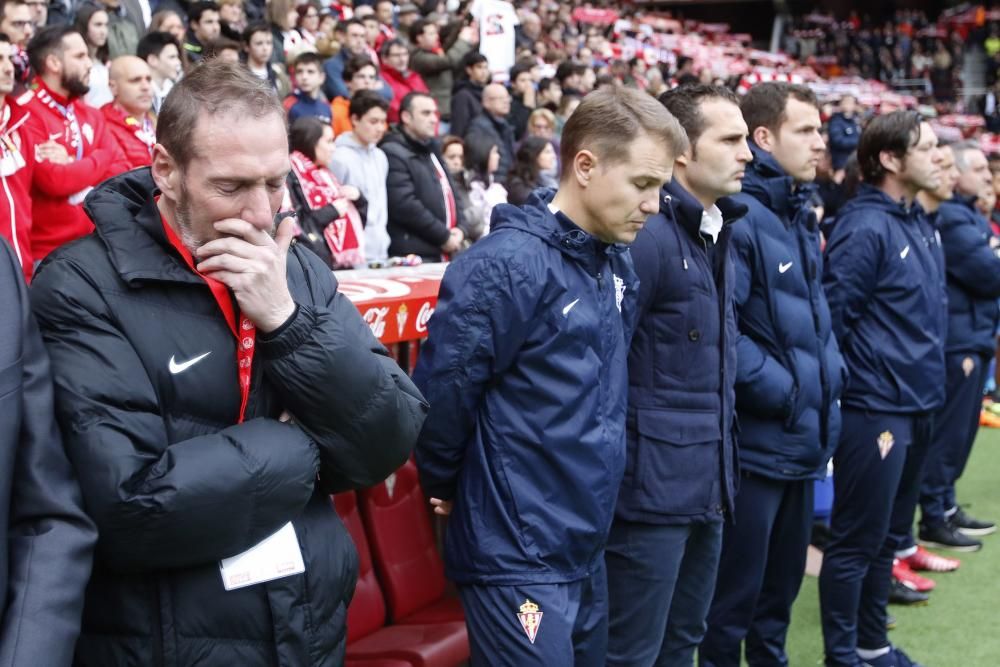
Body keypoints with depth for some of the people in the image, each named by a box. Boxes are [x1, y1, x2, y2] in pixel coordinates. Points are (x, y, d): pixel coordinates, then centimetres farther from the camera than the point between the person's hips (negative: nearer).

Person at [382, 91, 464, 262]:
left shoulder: (431, 151, 22)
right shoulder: (393, 154, -8)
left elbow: (450, 195, 25)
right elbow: (405, 206, -18)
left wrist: (460, 228, 5)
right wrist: (444, 237, -12)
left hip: (445, 254, 9)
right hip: (413, 256, -8)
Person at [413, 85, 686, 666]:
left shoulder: (618, 265, 8)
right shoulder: (507, 265, -20)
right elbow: (441, 393, -19)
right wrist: (447, 488, -5)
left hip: (589, 552, 8)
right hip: (519, 556, -8)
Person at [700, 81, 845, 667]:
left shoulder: (802, 214, 12)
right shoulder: (738, 215, -17)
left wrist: (832, 371, 7)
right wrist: (780, 390, -18)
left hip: (805, 436, 9)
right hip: (756, 438, -9)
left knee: (783, 581, 21)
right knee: (736, 590, 3)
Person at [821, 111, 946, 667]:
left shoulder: (921, 224, 10)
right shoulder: (865, 228, -17)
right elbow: (833, 318, -19)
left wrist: (927, 380, 15)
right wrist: (860, 380, -10)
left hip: (918, 405, 9)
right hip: (875, 408, -9)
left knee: (887, 533, 18)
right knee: (856, 538, 2)